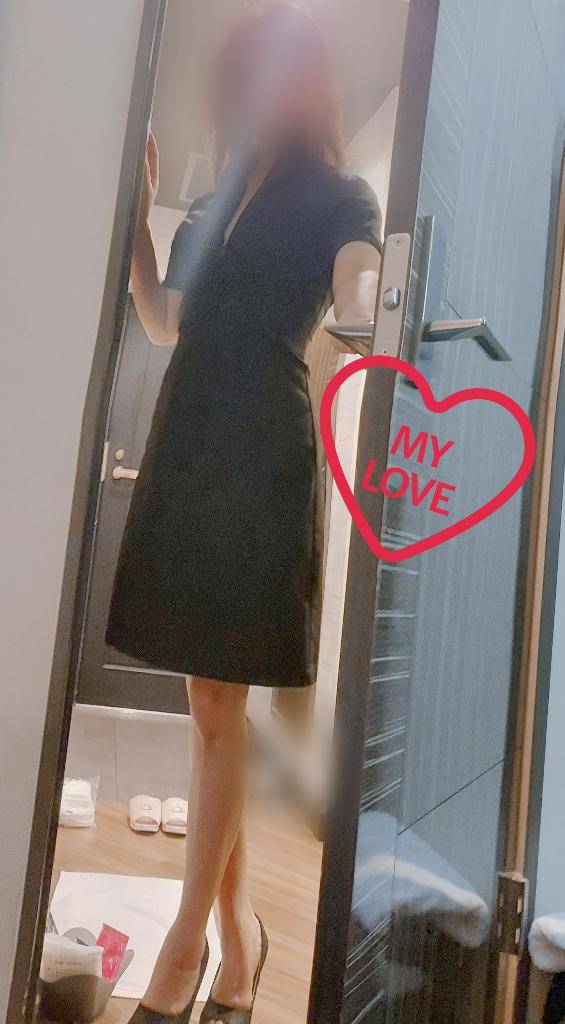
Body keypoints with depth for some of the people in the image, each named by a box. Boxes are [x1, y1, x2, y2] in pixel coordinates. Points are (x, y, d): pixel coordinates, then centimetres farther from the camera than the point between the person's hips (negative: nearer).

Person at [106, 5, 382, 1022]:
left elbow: (356, 306, -13)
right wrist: (136, 208, 18)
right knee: (211, 697, 9)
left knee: (219, 699, -4)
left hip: (261, 451, -6)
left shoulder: (340, 199, 5)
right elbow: (164, 323, 22)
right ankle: (236, 924, 23)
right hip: (188, 442, 7)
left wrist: (369, 307, -36)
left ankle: (189, 938, 10)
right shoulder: (212, 204, 23)